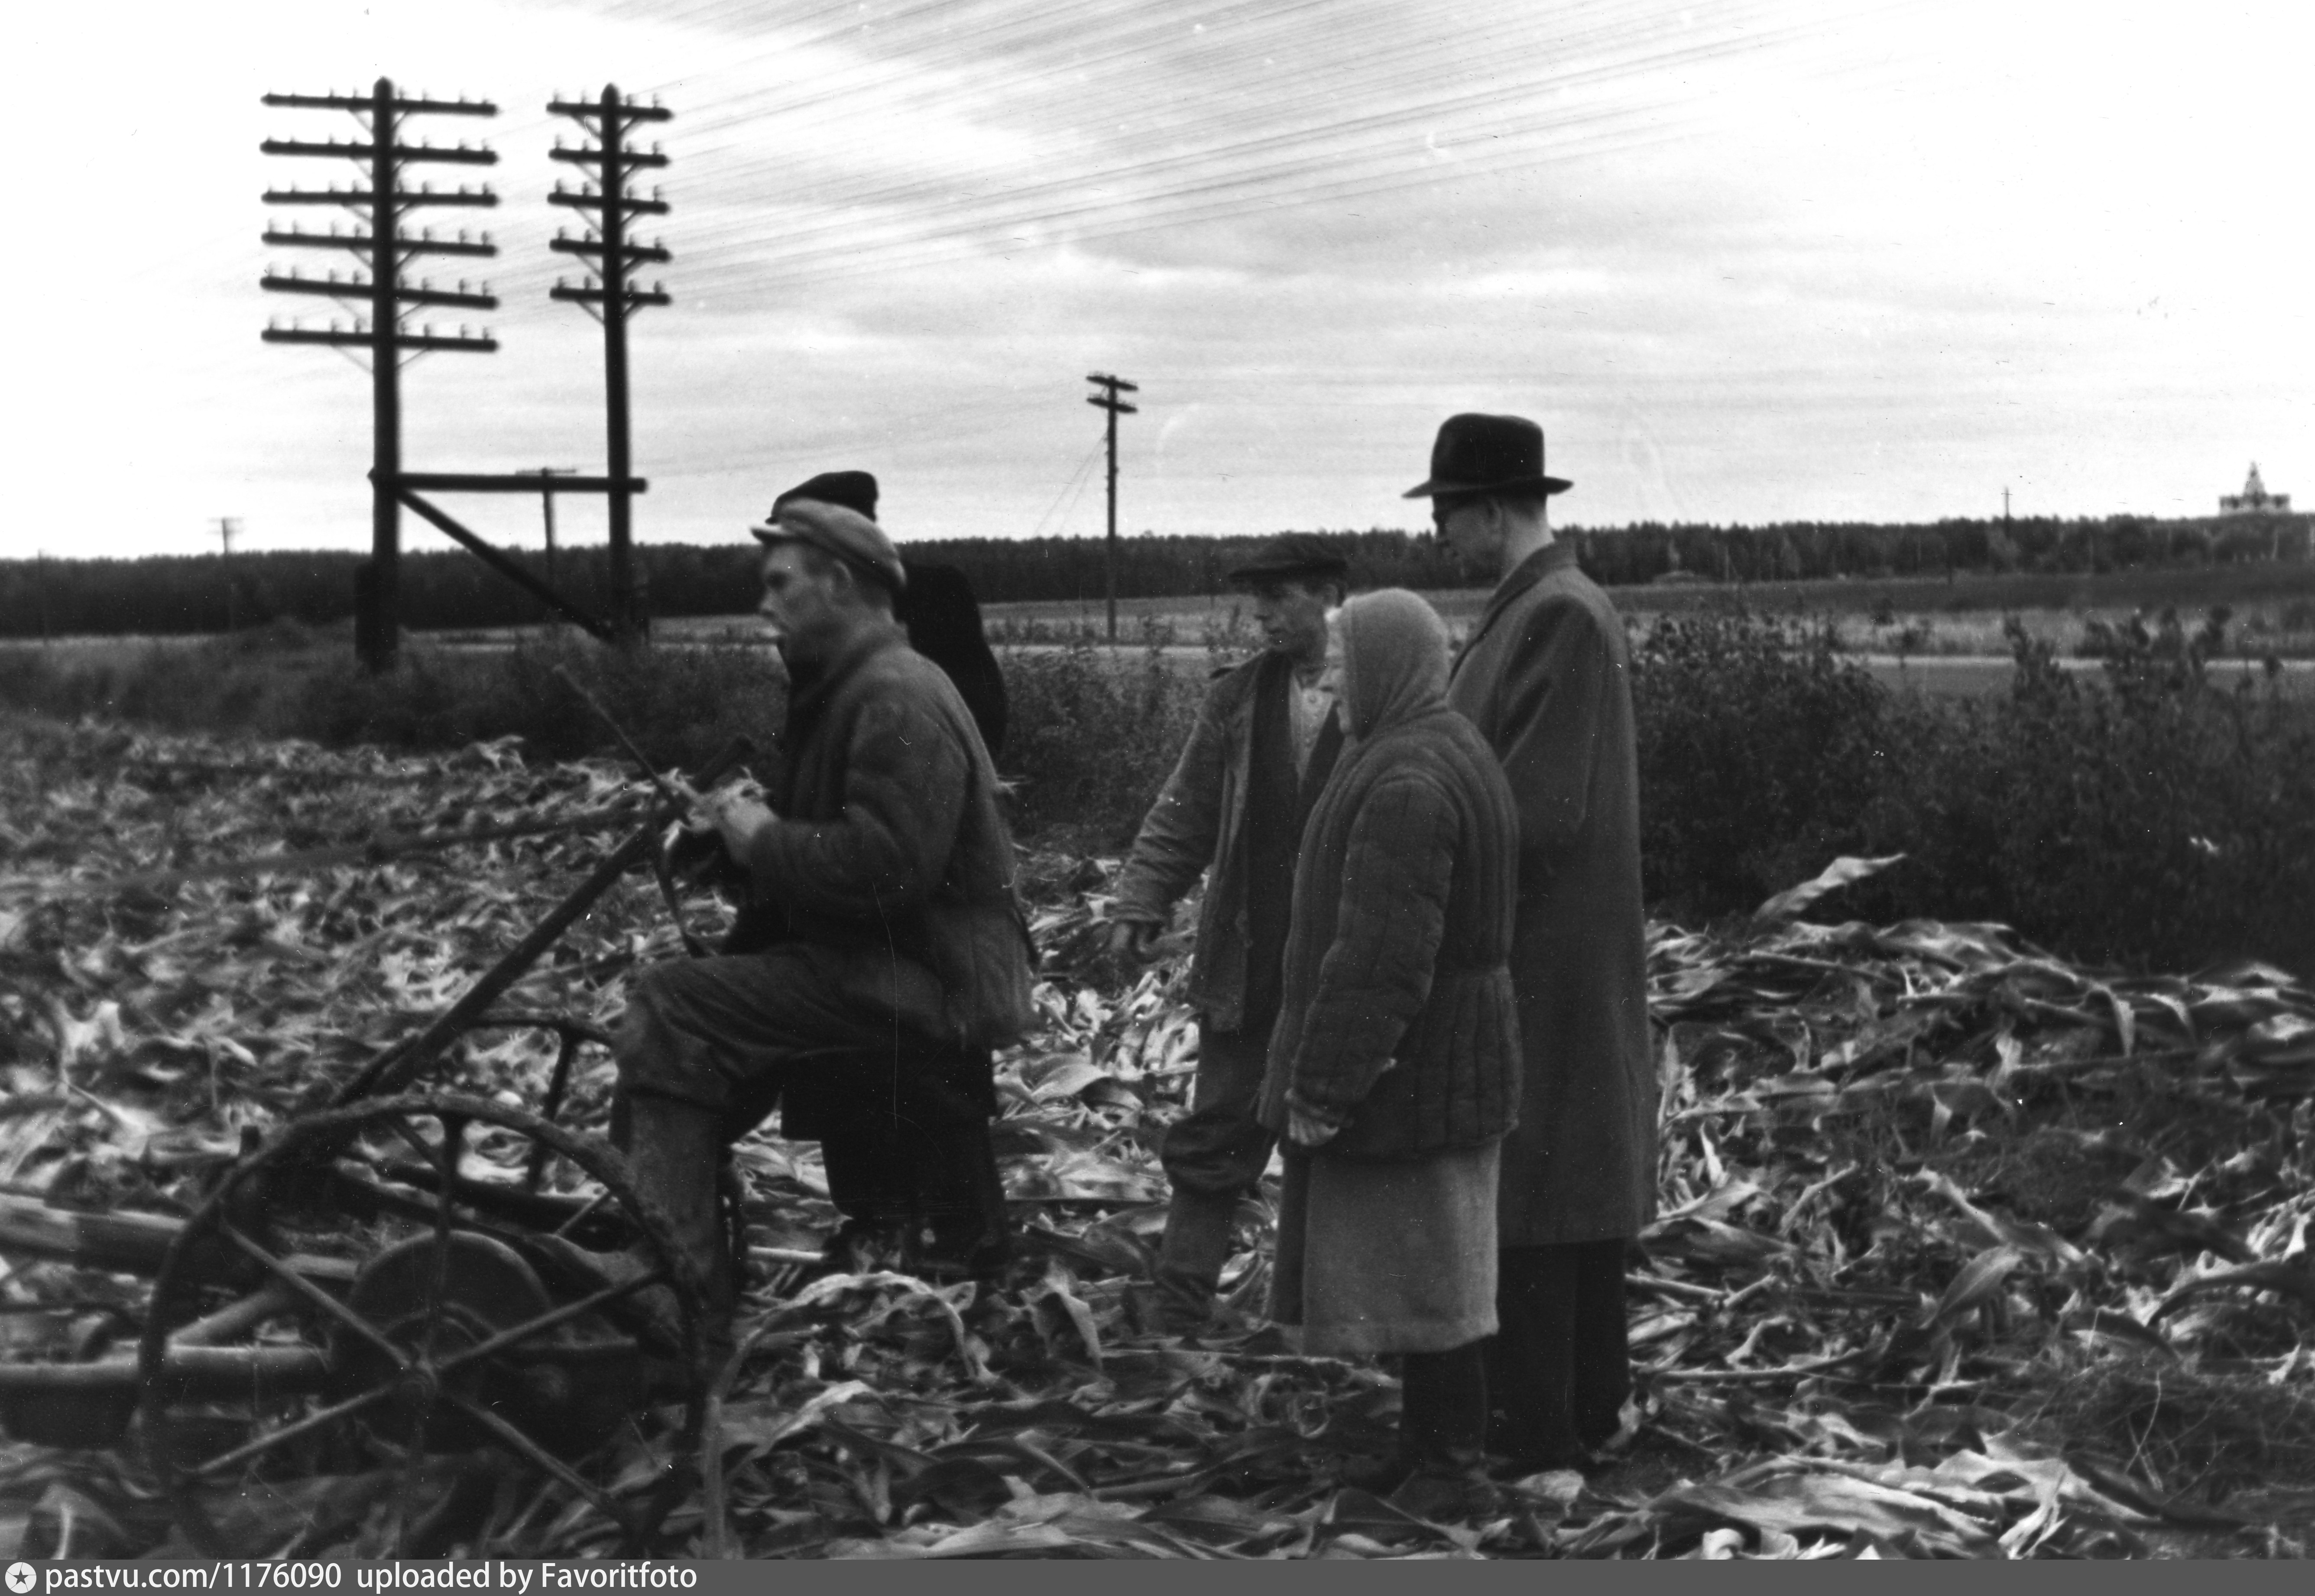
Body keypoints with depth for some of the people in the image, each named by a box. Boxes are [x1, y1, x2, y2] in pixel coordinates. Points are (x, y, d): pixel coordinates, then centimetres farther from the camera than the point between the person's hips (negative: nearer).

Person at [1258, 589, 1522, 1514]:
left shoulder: (1404, 786, -23)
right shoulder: (1450, 754, 10)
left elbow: (1379, 957, -26)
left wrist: (1322, 1086, -21)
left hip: (1408, 1073, -10)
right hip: (1443, 1060, 10)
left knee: (1421, 1265, 0)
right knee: (1422, 1264, 16)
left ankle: (1449, 1470, 10)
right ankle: (1430, 1449, 25)